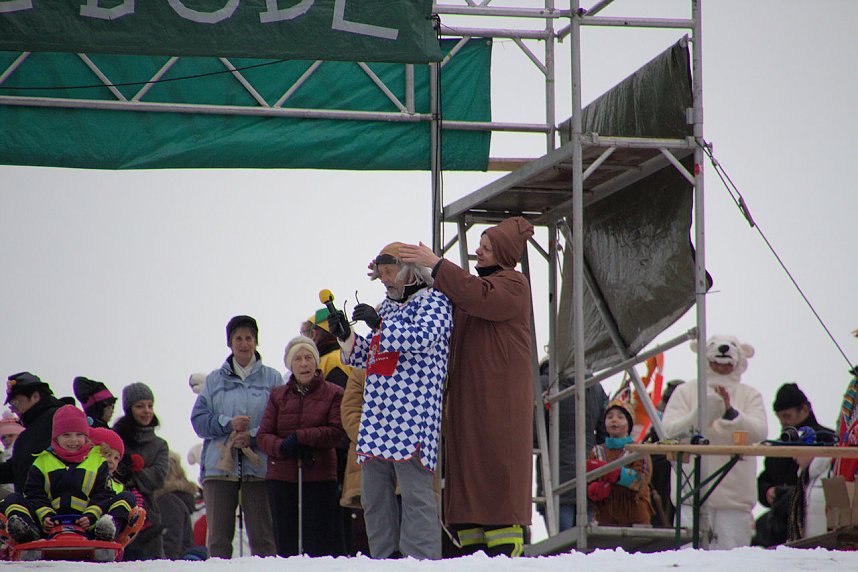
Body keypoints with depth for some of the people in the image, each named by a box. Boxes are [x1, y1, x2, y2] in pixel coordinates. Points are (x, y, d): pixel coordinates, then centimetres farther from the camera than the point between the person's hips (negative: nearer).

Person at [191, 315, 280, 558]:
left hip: (258, 466, -2)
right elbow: (199, 420, 6)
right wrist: (227, 424, -10)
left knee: (262, 537, -4)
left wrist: (254, 436, -14)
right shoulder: (215, 380, 13)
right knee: (218, 537, -1)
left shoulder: (271, 378, 7)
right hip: (220, 464, 2)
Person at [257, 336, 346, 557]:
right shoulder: (278, 396, 12)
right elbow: (263, 435, 6)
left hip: (320, 475, -3)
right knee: (286, 541, 3)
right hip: (282, 477, 3)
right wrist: (282, 447, -15)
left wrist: (301, 437, -17)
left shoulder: (333, 393, 3)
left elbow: (336, 431, -7)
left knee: (321, 542, -6)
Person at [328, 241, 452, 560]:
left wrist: (379, 324, -20)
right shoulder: (386, 308, 24)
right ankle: (385, 560, 12)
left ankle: (421, 560, -14)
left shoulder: (434, 302, 1)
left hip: (412, 413, -8)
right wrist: (346, 336, 10)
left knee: (415, 491, -12)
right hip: (376, 414, 8)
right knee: (373, 493, 8)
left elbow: (423, 337, -18)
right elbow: (366, 356, 28)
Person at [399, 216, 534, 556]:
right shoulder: (476, 283, 24)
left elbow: (480, 296, -24)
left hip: (500, 397, -9)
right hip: (466, 394, 9)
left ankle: (505, 545, -15)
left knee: (496, 463, -12)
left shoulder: (513, 285, -5)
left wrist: (436, 265, -24)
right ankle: (474, 547, 5)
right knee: (466, 466, 5)